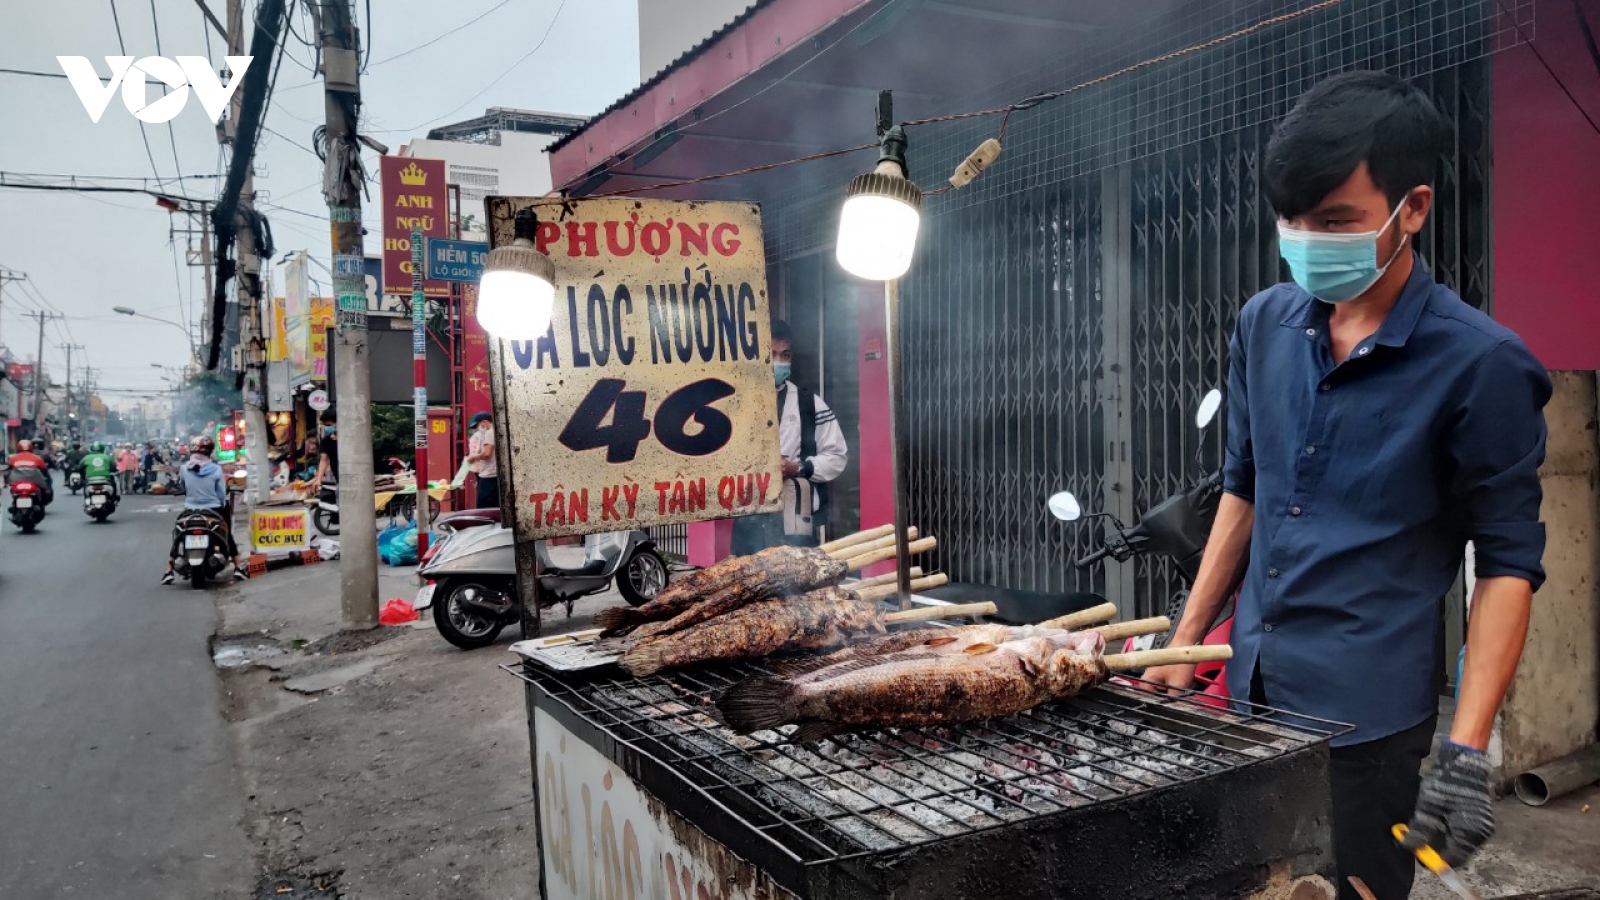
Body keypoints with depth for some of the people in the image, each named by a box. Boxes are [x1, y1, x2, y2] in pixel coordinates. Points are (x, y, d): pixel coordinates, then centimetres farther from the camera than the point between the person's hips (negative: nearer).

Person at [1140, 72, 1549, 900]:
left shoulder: (1479, 363, -13)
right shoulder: (1265, 325, 2)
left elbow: (1509, 562, -9)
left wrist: (1467, 750, -15)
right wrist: (1186, 640, 11)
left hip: (1366, 713, -5)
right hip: (1251, 688, 5)